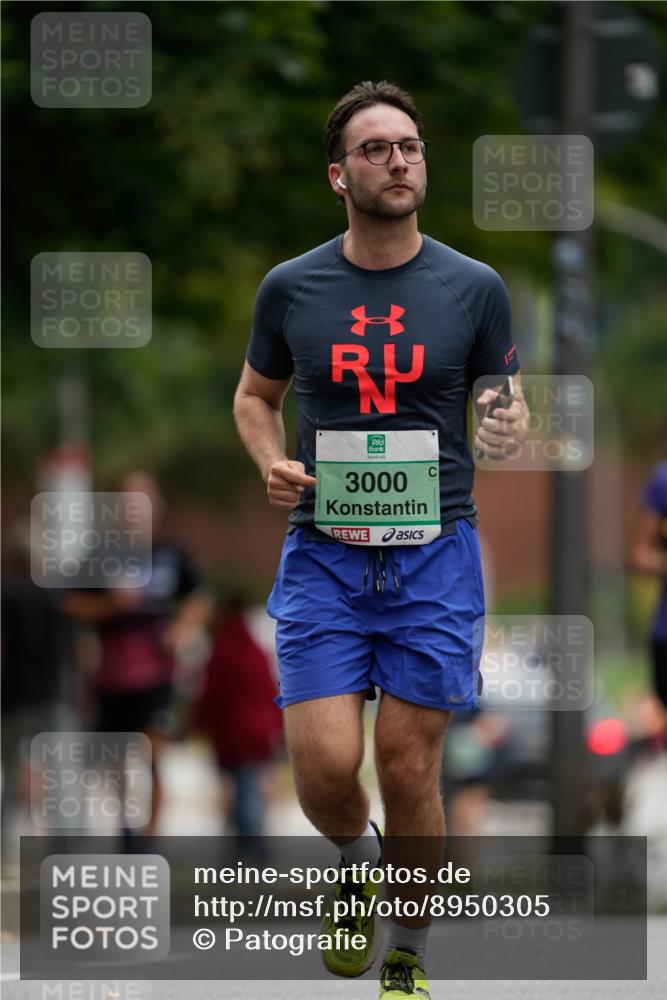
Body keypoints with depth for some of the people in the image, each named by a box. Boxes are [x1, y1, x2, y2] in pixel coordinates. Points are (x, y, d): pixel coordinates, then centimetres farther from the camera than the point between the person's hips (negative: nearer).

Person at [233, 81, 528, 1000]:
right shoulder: (291, 288, 2)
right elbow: (255, 394, 18)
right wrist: (272, 463, -3)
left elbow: (506, 403, 11)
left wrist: (509, 432, -13)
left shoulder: (473, 288, 1)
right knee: (325, 767, -10)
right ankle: (358, 860, 26)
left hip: (434, 553, -1)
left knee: (409, 766, -1)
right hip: (323, 554, 1)